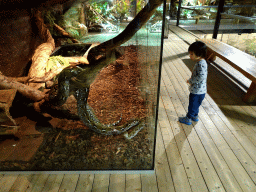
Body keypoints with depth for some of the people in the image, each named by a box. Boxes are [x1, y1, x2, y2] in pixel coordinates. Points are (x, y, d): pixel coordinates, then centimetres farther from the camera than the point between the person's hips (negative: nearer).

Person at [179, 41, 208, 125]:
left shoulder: (201, 64, -25)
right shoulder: (199, 62, 6)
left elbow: (201, 77, -32)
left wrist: (191, 81, -21)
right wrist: (191, 81, 9)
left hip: (197, 91, -9)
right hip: (197, 90, 9)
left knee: (192, 105, 7)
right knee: (195, 104, 25)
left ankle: (188, 119, 23)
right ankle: (195, 116, 43)